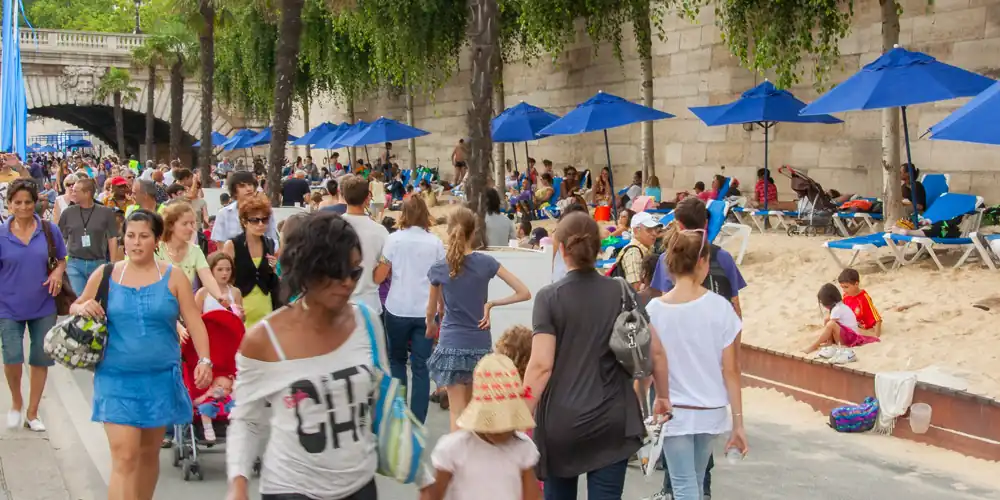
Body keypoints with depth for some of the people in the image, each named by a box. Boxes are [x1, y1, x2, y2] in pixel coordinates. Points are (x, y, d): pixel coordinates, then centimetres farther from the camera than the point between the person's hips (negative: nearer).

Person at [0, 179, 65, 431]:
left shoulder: (49, 230, -3)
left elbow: (62, 259, 9)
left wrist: (58, 272, -12)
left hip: (43, 306, 2)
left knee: (41, 359, 8)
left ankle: (32, 413, 24)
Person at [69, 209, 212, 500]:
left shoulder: (173, 277, 1)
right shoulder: (104, 275, 2)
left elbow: (195, 323, 0)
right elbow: (75, 308, 14)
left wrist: (204, 360, -14)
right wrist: (82, 308, -10)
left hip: (160, 378, 1)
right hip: (117, 379, -1)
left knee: (149, 453, 14)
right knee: (124, 457, -10)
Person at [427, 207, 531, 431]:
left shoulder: (438, 269, -6)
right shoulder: (486, 263, -6)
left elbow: (432, 310, 11)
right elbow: (524, 293, -7)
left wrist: (431, 326, 32)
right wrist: (490, 304, 0)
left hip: (451, 344, -2)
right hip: (480, 345, 2)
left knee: (457, 412, 1)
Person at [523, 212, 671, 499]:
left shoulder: (549, 297, -7)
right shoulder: (623, 292, 2)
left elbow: (541, 365, -14)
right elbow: (655, 351, 4)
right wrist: (663, 396, 19)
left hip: (561, 421, -1)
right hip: (612, 420, 2)